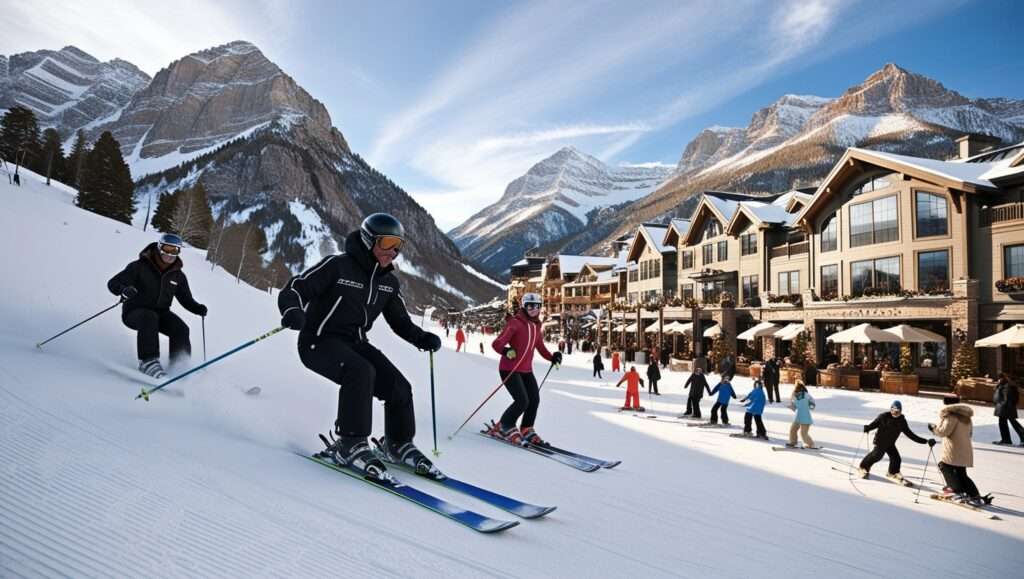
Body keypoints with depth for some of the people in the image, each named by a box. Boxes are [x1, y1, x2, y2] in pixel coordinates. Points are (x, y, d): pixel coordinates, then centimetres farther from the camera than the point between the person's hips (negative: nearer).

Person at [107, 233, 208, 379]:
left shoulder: (178, 276, 4)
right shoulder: (139, 267, -10)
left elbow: (186, 299, 11)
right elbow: (113, 283, -13)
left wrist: (198, 308, -11)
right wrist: (124, 290, -37)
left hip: (160, 313, 4)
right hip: (134, 312, -4)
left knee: (181, 329, -22)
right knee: (149, 318, -37)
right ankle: (148, 362, -38)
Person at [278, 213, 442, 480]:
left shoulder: (389, 282, 6)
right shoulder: (337, 265, -14)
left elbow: (400, 321, 15)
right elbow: (295, 289, -17)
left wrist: (422, 338, -4)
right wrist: (293, 312, -40)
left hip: (355, 343, 7)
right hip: (320, 341, -6)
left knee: (399, 387, -8)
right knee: (361, 372, -34)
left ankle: (398, 444, 16)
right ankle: (350, 445, -22)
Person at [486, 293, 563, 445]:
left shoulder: (536, 326, 9)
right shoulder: (515, 323, -14)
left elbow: (540, 347, 20)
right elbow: (497, 343, -18)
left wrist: (552, 357, 4)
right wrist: (506, 351, -37)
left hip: (526, 370, 7)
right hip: (509, 369, -7)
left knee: (534, 399, 5)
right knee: (522, 401, -14)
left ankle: (526, 430, 25)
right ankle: (503, 427, 8)